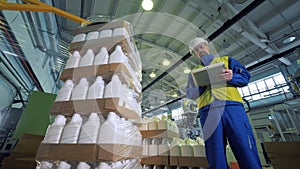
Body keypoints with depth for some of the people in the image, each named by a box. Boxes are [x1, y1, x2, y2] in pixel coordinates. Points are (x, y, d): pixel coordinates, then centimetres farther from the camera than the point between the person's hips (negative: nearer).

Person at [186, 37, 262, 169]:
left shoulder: (226, 60, 22)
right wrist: (202, 84, -6)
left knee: (247, 153, -3)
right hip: (208, 110, 1)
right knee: (216, 157, 2)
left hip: (232, 106, 0)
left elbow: (245, 76, 13)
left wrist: (231, 77, -8)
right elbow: (190, 95, 12)